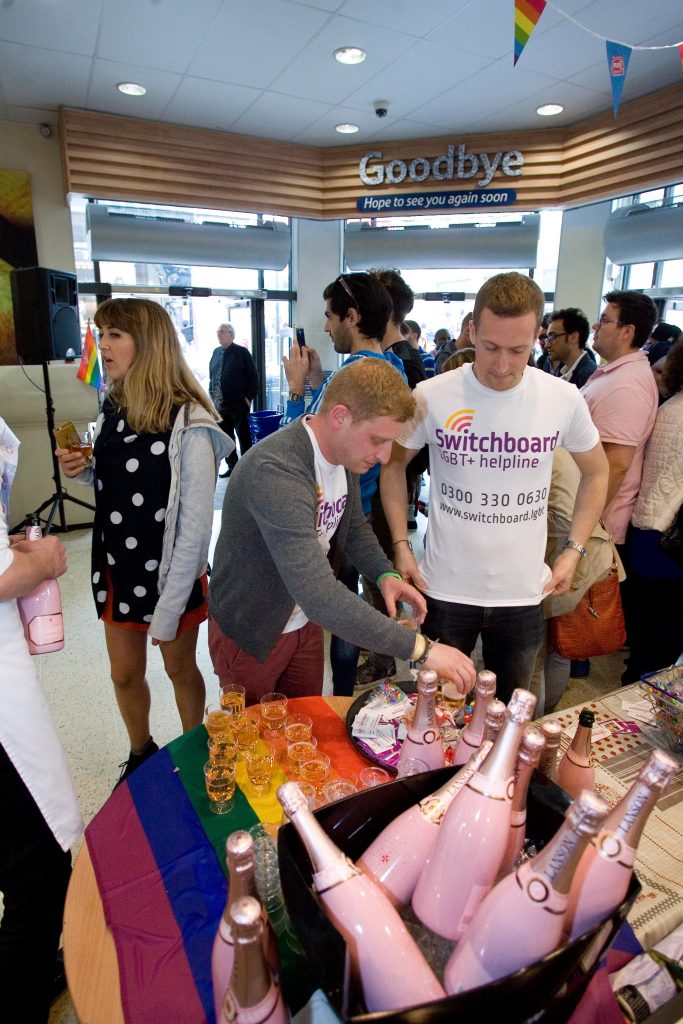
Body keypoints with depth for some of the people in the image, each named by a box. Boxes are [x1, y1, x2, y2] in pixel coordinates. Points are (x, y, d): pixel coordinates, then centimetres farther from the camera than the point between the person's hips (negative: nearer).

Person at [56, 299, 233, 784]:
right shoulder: (114, 409, 0)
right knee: (125, 675, 19)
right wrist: (86, 470, -7)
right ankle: (141, 755, 45)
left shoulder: (189, 427, -22)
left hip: (170, 572, -6)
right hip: (117, 567, 6)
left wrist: (169, 607, -17)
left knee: (180, 669, 16)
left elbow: (196, 527, -20)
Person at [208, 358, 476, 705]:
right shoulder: (275, 472, -35)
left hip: (305, 622, 7)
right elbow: (319, 595, -41)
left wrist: (385, 574, -11)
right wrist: (420, 648, -38)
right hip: (251, 635, -6)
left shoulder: (344, 452, -8)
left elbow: (354, 527, 8)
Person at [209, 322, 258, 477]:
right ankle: (232, 465, 21)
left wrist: (249, 397, -10)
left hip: (238, 403, -6)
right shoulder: (216, 353, 12)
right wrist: (212, 396, 11)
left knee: (243, 436, 0)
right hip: (220, 404, 6)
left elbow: (253, 376, -6)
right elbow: (211, 376, 19)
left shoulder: (242, 352, -4)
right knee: (225, 436, 10)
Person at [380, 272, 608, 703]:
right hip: (445, 590, -1)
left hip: (524, 591, 2)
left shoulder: (564, 399, -8)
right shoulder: (431, 396, -12)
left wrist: (575, 550, 2)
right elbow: (394, 464, 4)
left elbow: (596, 472, 9)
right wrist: (401, 545, -2)